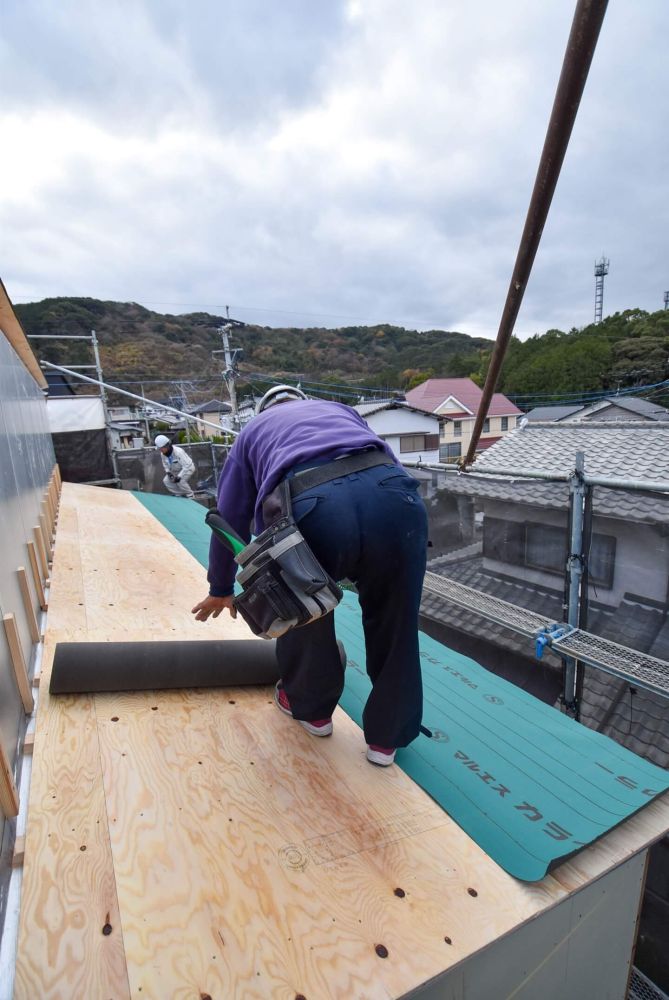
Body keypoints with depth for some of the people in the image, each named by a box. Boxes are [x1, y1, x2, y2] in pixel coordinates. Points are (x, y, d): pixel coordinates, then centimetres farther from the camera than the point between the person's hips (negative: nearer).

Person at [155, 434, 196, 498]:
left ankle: (191, 496, -6)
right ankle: (179, 494, 12)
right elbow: (165, 465, 6)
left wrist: (179, 476, -37)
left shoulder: (178, 452, -35)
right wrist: (168, 472, -13)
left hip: (188, 468, -8)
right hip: (176, 470, 8)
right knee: (166, 481, -4)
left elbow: (187, 466, -35)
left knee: (180, 481, -28)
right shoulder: (162, 454, -13)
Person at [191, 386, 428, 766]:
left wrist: (222, 588, 50)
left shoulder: (254, 430, 36)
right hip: (395, 497, 3)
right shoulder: (342, 410, 40)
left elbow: (230, 518, 36)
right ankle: (388, 735, 40)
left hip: (312, 508, -2)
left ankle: (310, 707, 49)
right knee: (395, 622, 23)